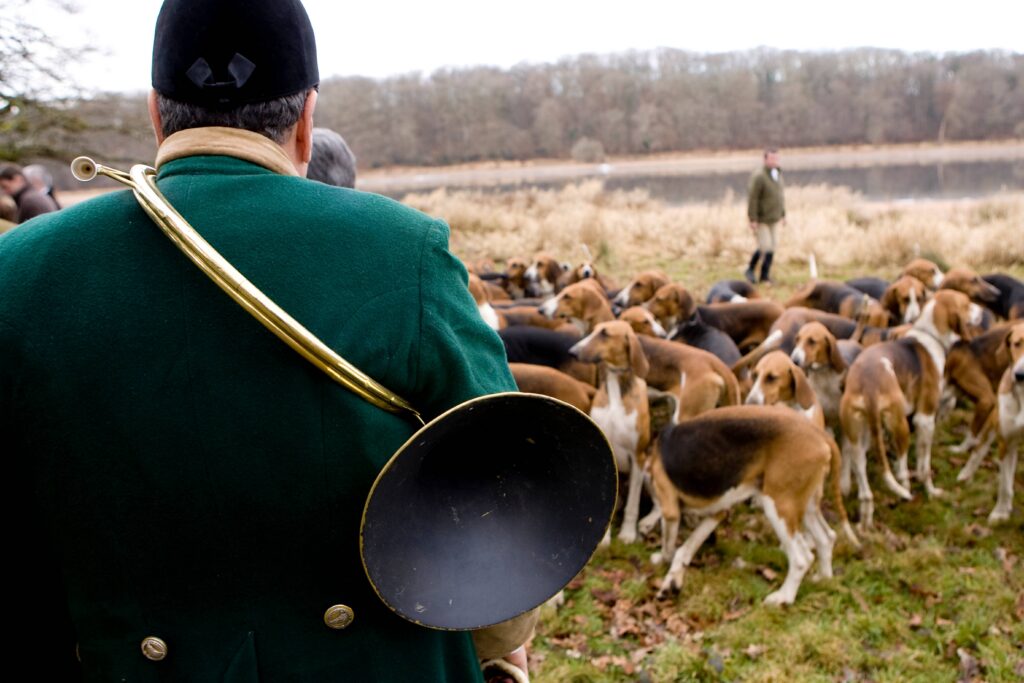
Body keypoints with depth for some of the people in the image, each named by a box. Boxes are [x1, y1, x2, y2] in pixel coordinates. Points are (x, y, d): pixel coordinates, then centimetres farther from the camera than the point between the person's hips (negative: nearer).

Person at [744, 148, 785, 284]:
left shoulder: (778, 173, 7)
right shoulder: (759, 176, -18)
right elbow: (752, 198, -19)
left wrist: (783, 214, 16)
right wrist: (753, 219, -20)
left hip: (773, 219, 7)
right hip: (761, 219, -7)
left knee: (771, 248, 7)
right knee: (764, 247, -11)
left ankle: (765, 276, 16)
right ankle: (750, 270, 10)